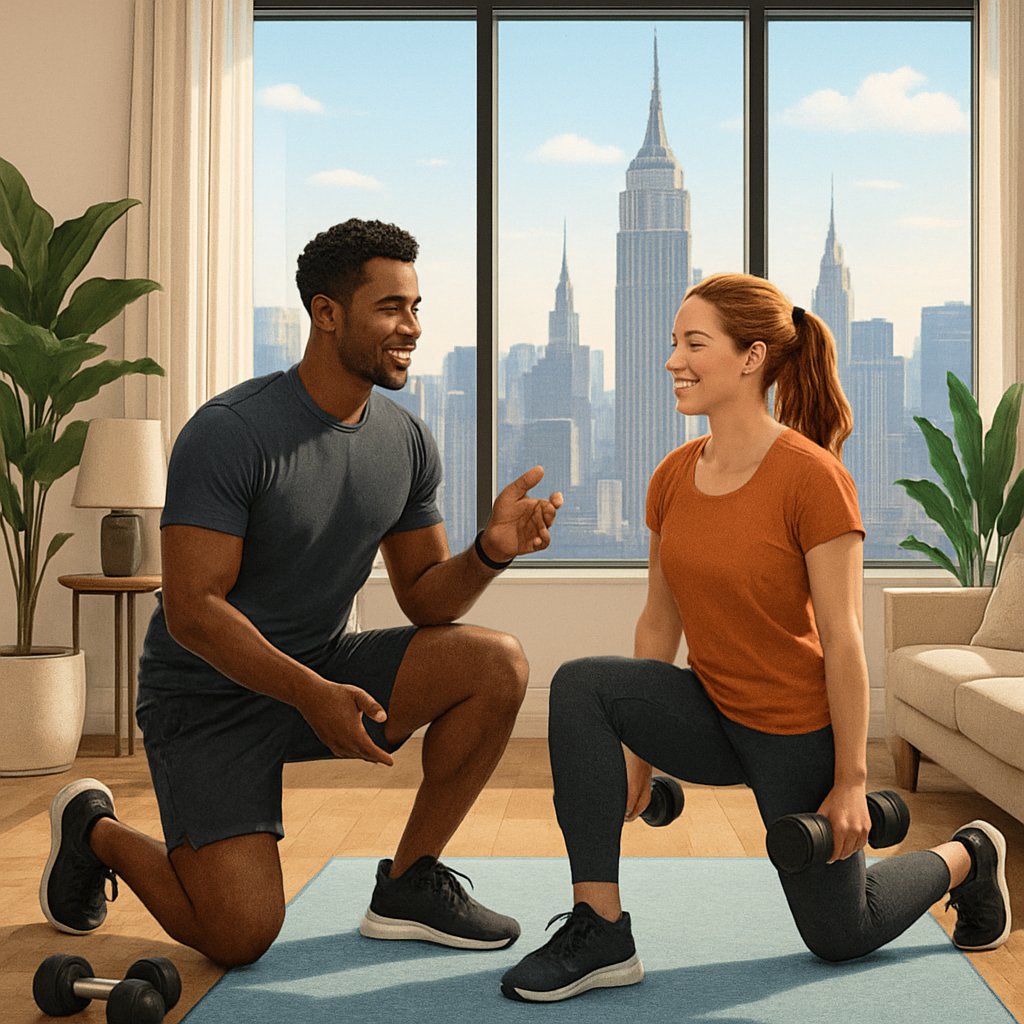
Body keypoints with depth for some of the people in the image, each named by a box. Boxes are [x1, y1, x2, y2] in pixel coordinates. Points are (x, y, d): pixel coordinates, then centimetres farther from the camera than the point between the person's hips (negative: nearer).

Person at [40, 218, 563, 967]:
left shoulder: (406, 443, -1)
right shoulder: (229, 434, -21)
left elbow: (424, 597, 4)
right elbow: (192, 610, -23)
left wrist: (490, 551, -17)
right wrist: (309, 695, -34)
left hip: (326, 670, 6)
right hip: (212, 694, -6)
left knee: (497, 665, -15)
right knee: (240, 935, -17)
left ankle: (408, 885, -1)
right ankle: (96, 830, 14)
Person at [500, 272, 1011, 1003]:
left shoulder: (812, 476, -21)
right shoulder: (674, 476, -3)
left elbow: (843, 640, -19)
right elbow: (659, 622, 5)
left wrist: (851, 780, -16)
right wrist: (637, 748, 9)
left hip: (799, 734, -5)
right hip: (712, 717, 5)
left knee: (839, 936, 11)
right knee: (580, 687, -23)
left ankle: (967, 858, 40)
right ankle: (601, 934, -17)